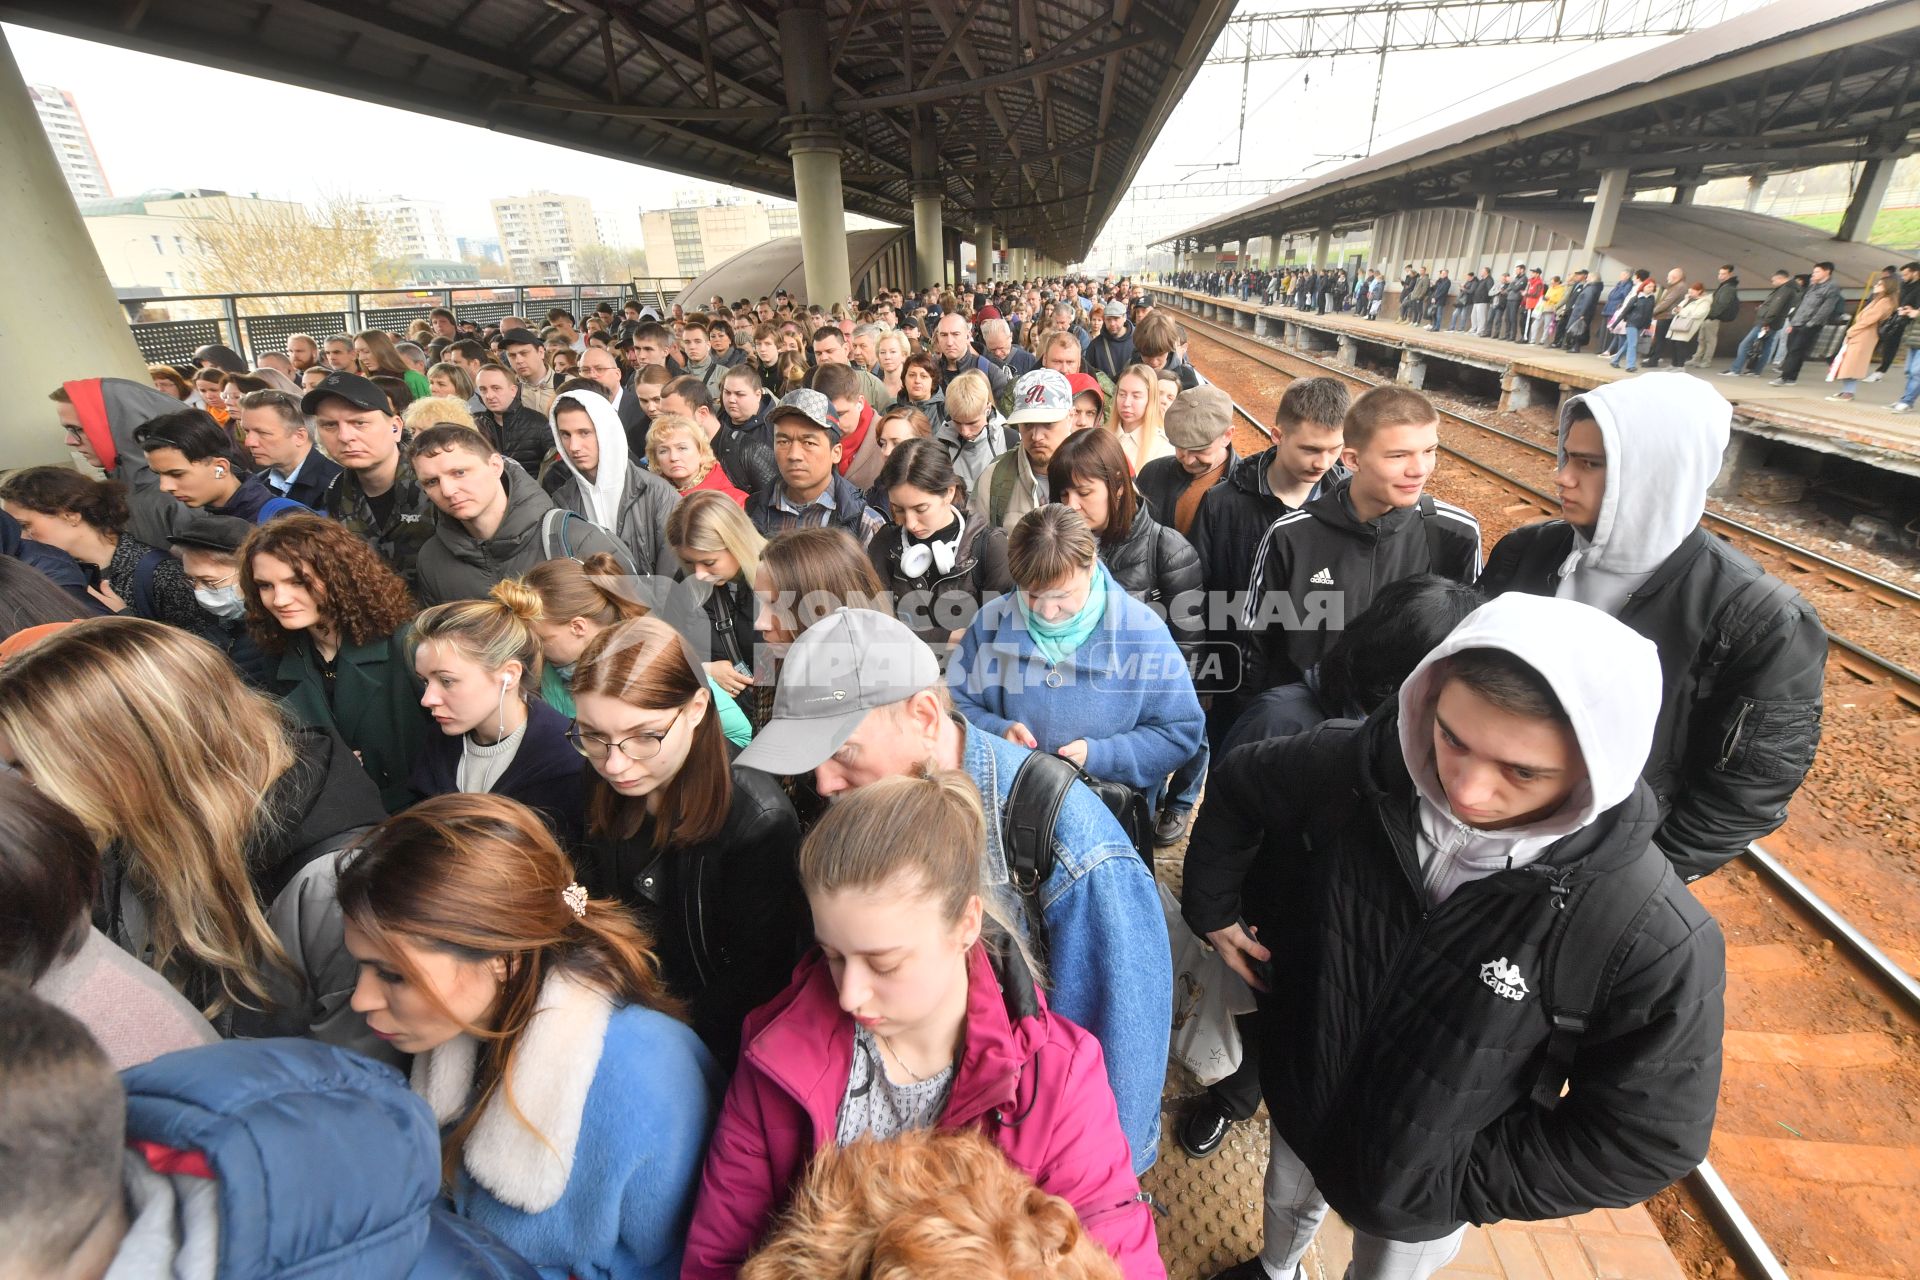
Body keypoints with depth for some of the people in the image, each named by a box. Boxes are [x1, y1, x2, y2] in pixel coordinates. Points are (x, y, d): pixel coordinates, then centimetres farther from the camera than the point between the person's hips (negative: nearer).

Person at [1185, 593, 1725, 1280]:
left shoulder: (1658, 941, -34)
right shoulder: (1355, 769, -29)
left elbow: (1647, 1142, -19)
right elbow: (1239, 786, -8)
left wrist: (1462, 1183, -15)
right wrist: (1212, 907, -2)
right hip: (1301, 1105, 3)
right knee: (1288, 1203, 35)